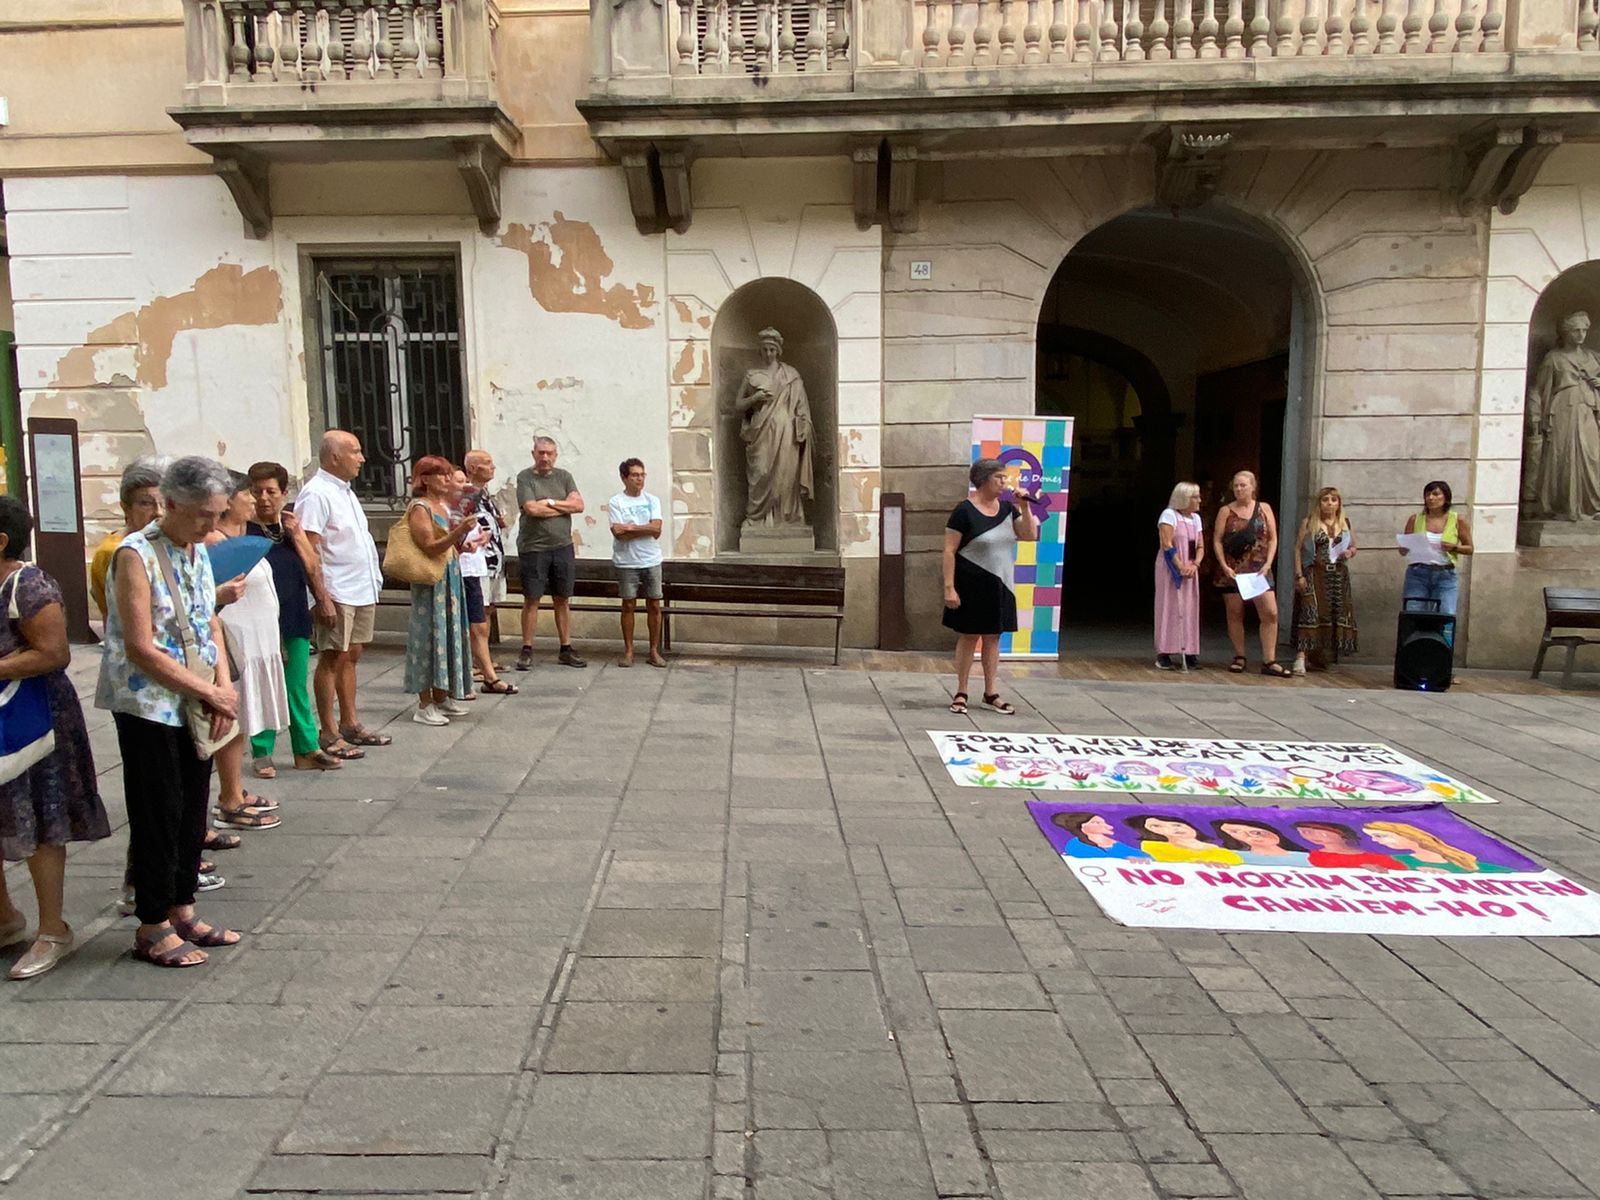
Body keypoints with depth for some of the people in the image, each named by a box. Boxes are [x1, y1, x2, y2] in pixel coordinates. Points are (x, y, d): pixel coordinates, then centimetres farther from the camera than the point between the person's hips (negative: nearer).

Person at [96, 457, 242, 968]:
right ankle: (153, 927, 16)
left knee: (193, 810, 13)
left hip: (195, 705, 7)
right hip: (149, 705, -7)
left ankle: (182, 911, 27)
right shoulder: (136, 555, -16)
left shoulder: (198, 552, 7)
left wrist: (225, 684, -4)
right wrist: (212, 693, -15)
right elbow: (141, 648, -20)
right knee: (158, 815, 2)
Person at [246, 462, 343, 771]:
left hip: (295, 618, 4)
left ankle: (307, 749, 18)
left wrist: (296, 535, -3)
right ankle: (262, 752, 13)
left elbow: (313, 569, 7)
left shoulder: (293, 526, 10)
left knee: (297, 687, 11)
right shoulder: (244, 528, -4)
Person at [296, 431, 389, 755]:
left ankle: (350, 725, 22)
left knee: (351, 656, 13)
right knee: (332, 659, -2)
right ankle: (329, 733, 6)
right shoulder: (316, 494, -13)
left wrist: (373, 585, 19)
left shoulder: (345, 491, 16)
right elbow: (308, 551, -18)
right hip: (338, 594, -9)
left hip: (362, 591, 9)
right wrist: (322, 598, -22)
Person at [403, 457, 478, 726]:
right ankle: (424, 706, -1)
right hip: (431, 581, -8)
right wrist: (459, 531, -28)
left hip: (451, 577, 8)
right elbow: (430, 548, -19)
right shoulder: (419, 508, -11)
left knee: (449, 633, 11)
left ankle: (441, 697, 20)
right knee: (430, 635, -6)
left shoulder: (445, 505, 14)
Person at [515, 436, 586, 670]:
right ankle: (527, 650, 10)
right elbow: (532, 509, -16)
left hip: (563, 546, 4)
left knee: (562, 600, 9)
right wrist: (564, 507, -6)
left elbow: (579, 505, -1)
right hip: (533, 548, -4)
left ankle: (566, 650, 17)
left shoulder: (564, 477, 10)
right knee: (531, 600, 2)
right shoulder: (525, 478, -3)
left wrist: (550, 503, -10)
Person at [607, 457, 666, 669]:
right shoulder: (615, 503, -3)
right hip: (627, 562, -3)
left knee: (654, 605, 4)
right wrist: (645, 529, -11)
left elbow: (656, 529, -8)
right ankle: (628, 651, 13)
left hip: (652, 561, 3)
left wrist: (630, 527, -12)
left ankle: (654, 651, 13)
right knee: (629, 605, 4)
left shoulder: (652, 501, 6)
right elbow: (619, 534, -14)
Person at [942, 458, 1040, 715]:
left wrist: (1025, 507, -6)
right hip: (972, 585, -6)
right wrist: (949, 587, -18)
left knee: (993, 637, 11)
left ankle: (991, 694, 19)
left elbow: (1031, 535, 5)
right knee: (969, 637, 2)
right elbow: (949, 551, -13)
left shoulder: (1006, 508, 6)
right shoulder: (964, 511, -12)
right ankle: (961, 694, 13)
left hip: (999, 586, 6)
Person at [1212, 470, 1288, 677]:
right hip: (1232, 570, -1)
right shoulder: (1226, 511, 4)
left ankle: (1269, 661, -3)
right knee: (1235, 614, 4)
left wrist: (1267, 564, -6)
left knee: (1270, 613, -7)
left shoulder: (1264, 508, 8)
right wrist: (1224, 567, -11)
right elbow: (1217, 541, 0)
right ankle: (1239, 657, 16)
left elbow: (1273, 538, 6)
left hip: (1258, 569, 1)